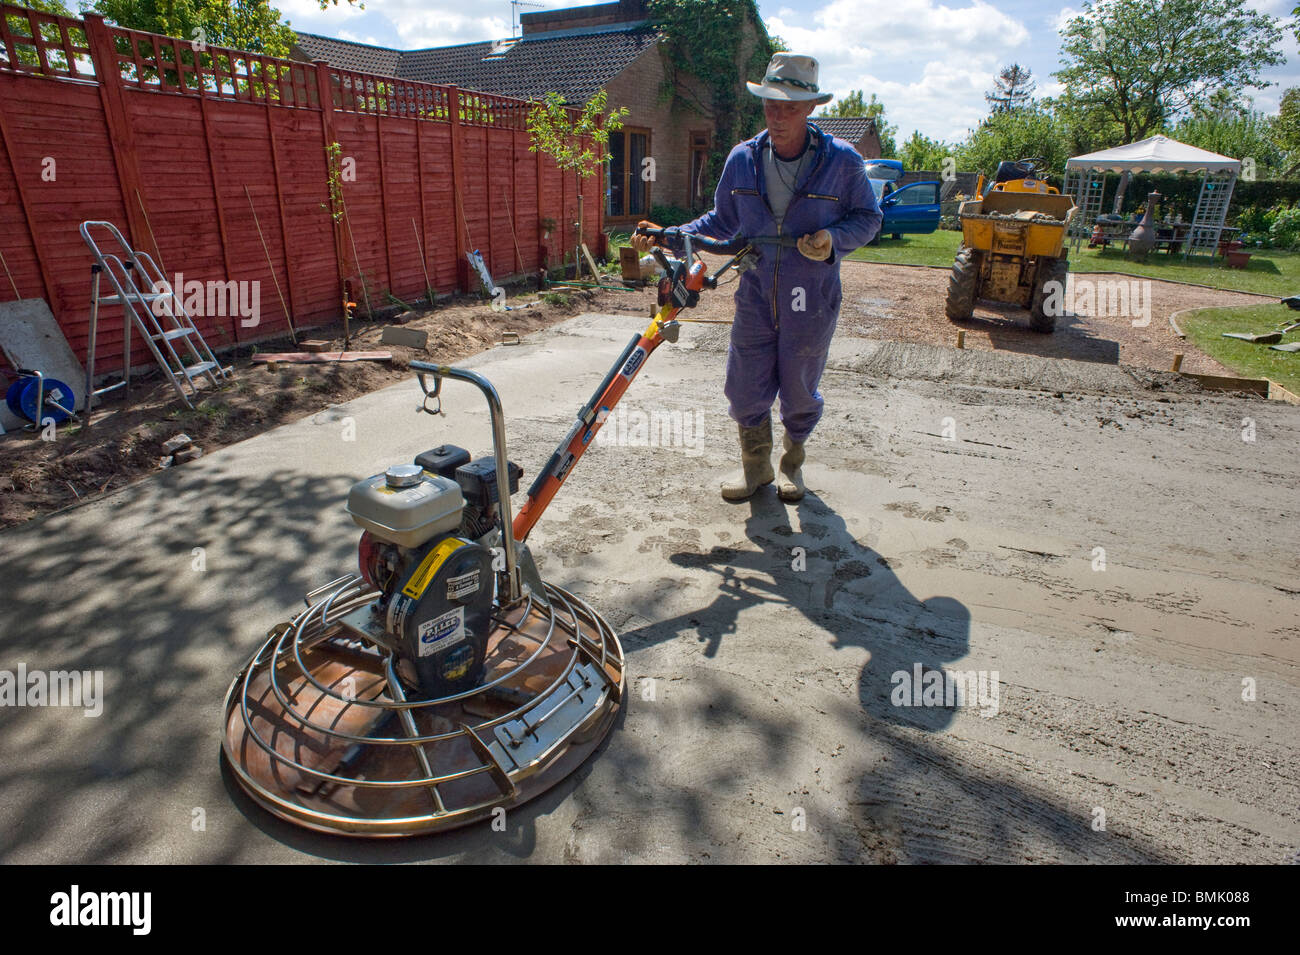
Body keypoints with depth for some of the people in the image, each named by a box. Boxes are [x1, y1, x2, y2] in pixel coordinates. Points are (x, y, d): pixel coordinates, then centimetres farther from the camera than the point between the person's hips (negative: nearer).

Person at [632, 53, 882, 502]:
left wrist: (832, 239, -17)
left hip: (810, 305, -2)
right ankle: (755, 466, 32)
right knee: (745, 390, 7)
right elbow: (722, 220, 13)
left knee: (799, 393, 10)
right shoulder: (742, 160, 1)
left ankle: (792, 464, 38)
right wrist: (670, 238, 1)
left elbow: (868, 217, 4)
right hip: (754, 300, 3)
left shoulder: (841, 160, -7)